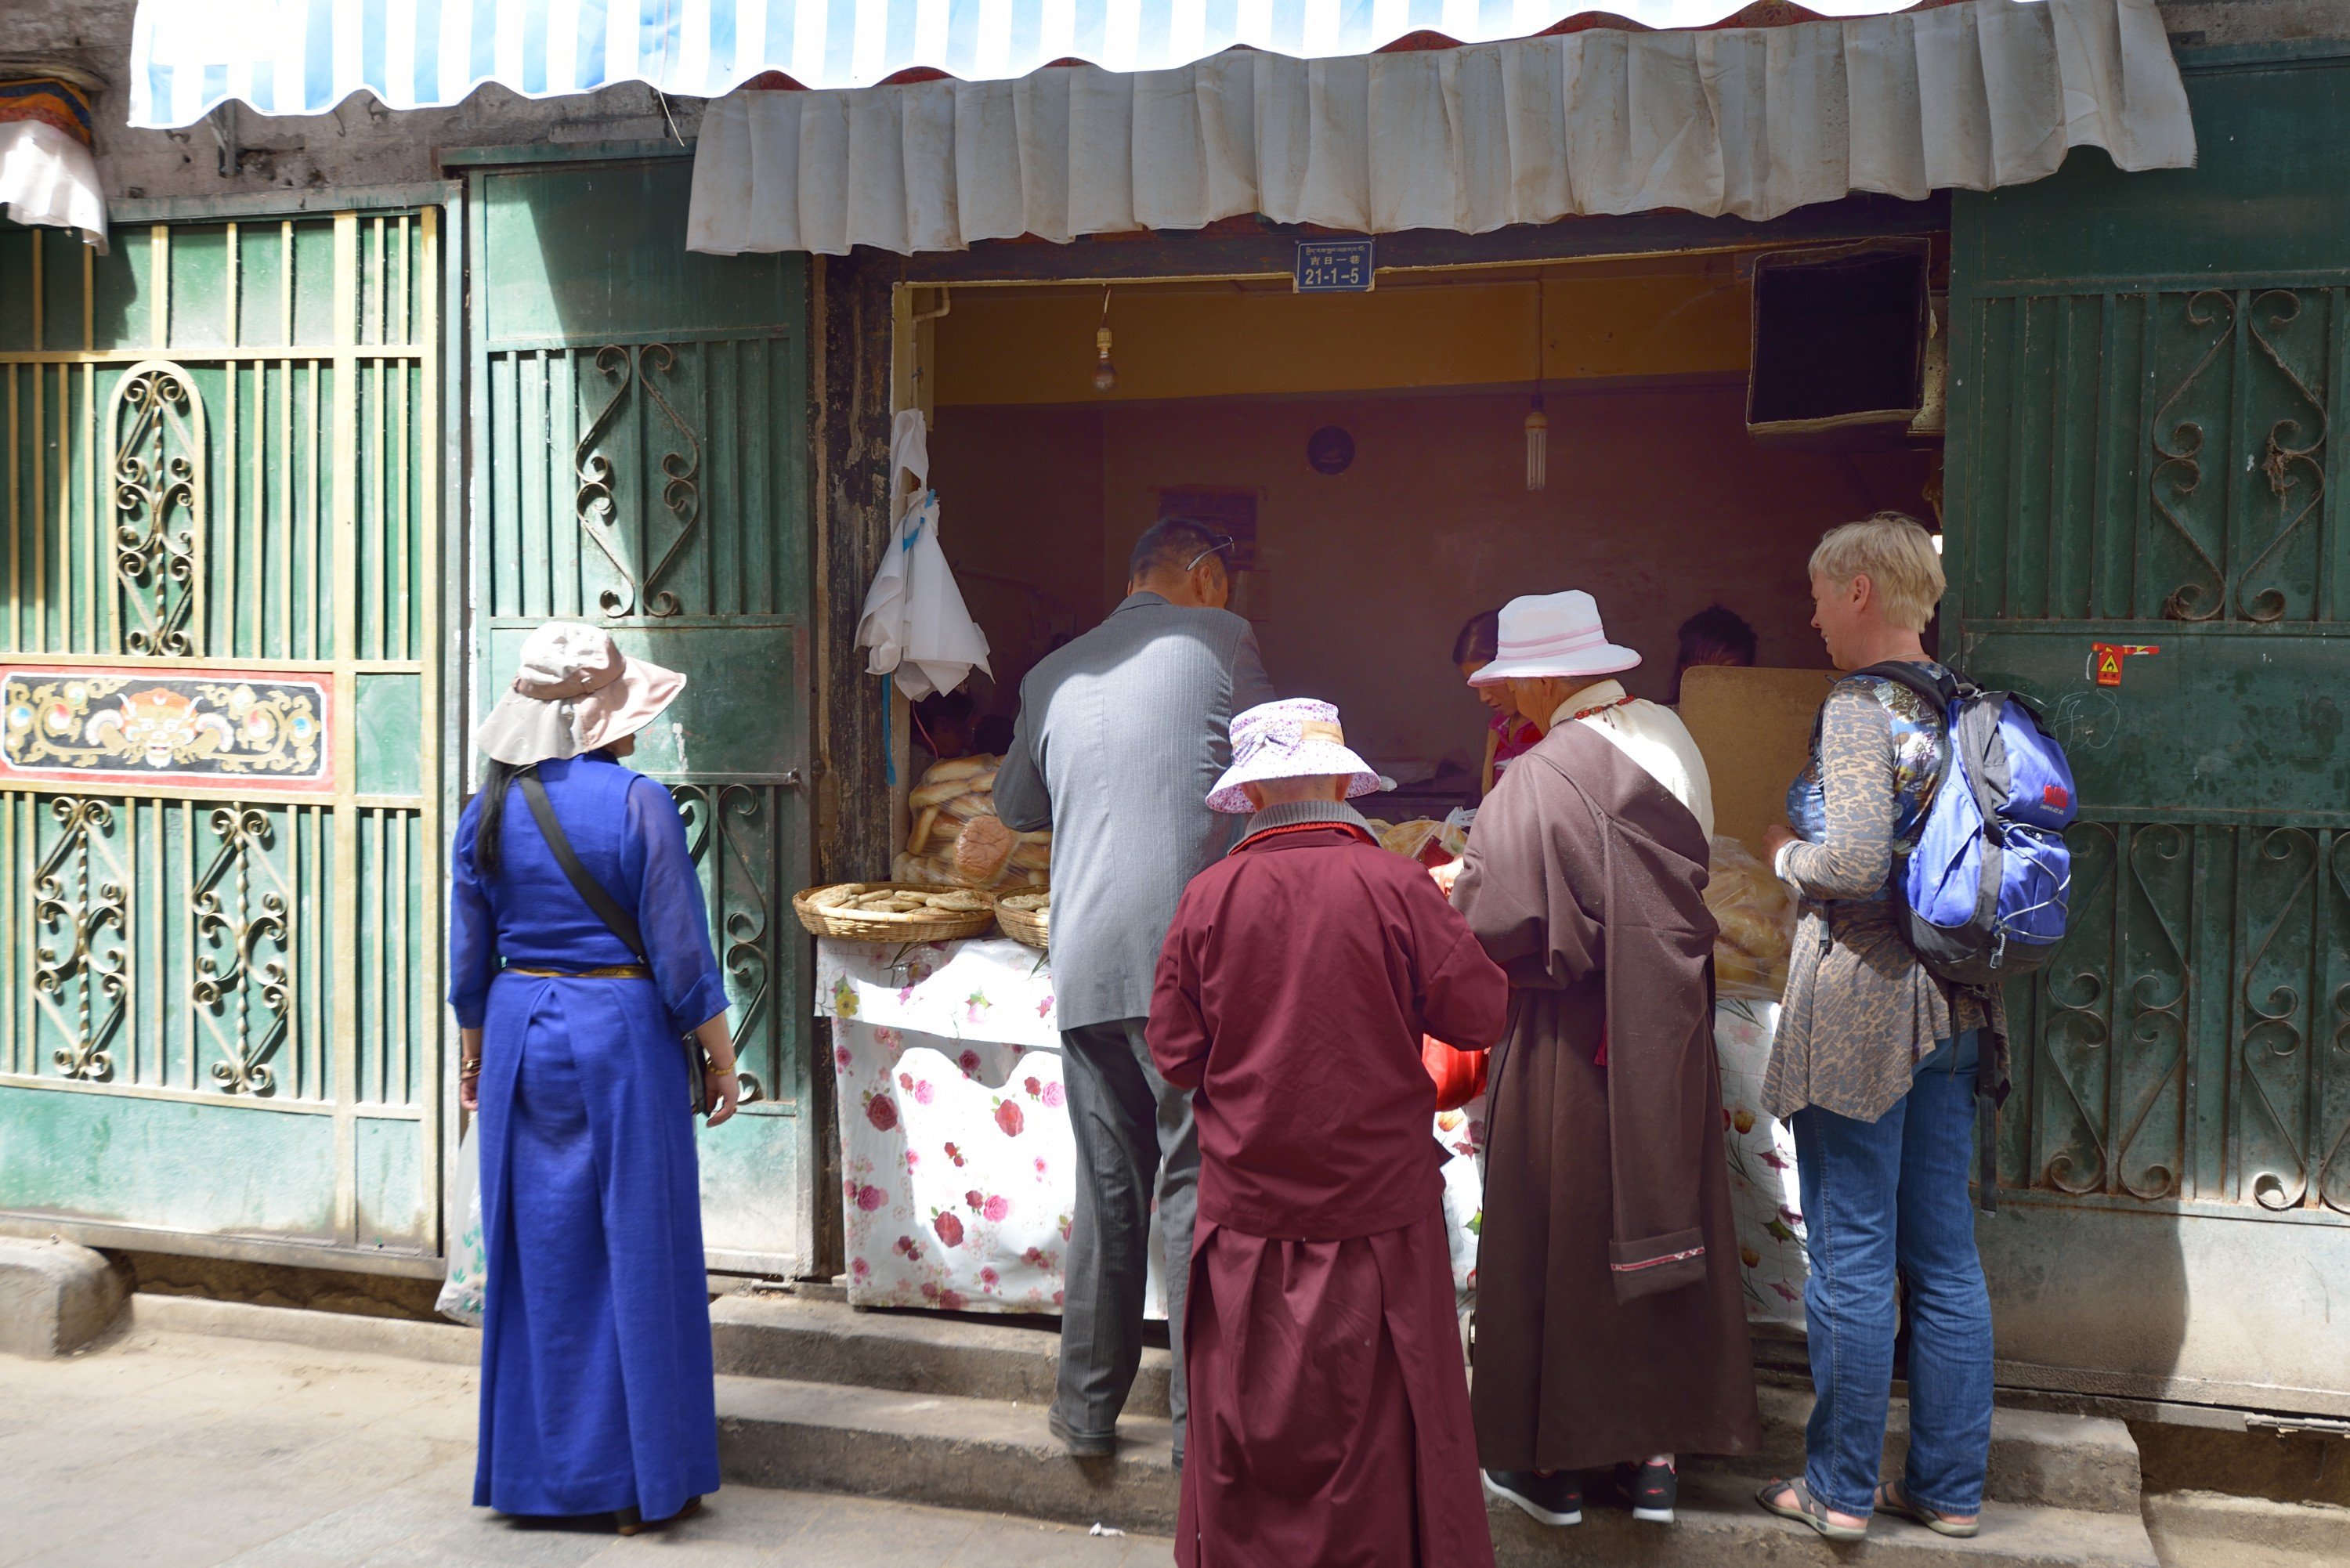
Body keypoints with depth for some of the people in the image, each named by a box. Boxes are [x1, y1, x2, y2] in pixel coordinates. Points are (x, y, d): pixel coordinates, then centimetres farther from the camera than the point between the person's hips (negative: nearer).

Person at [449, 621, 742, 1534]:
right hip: (622, 1033, -5)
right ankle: (643, 1481, 13)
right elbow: (681, 955, -11)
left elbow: (470, 961, 8)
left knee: (535, 1254, 13)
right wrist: (721, 1056, -1)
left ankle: (535, 1470, 23)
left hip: (522, 1035, 5)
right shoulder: (639, 805, -12)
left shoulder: (488, 812, 2)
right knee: (637, 1254, 5)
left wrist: (473, 1057, 20)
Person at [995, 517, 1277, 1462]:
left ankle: (1088, 1408, 22)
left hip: (1085, 968, 5)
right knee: (1197, 1189, 1)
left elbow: (1015, 807, 29)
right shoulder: (1218, 641, 2)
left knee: (1108, 1190, 14)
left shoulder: (1055, 675, 16)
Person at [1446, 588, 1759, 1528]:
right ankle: (1658, 1450, 24)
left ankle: (1548, 1458, 18)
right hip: (1668, 1036, 7)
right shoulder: (1669, 741, 3)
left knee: (1556, 1240, 7)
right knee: (1660, 1224, 14)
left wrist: (1458, 885, -1)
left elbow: (1494, 920, -22)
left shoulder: (1543, 777, -20)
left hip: (1571, 1044, -6)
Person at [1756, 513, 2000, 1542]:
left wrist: (1787, 855, -5)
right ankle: (1951, 1486, 22)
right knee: (1945, 1254, 13)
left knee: (1852, 1256, 2)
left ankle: (1841, 1487, 12)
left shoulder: (1860, 707, -13)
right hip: (1954, 1003, 8)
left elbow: (1857, 860, -23)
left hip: (1862, 999, -7)